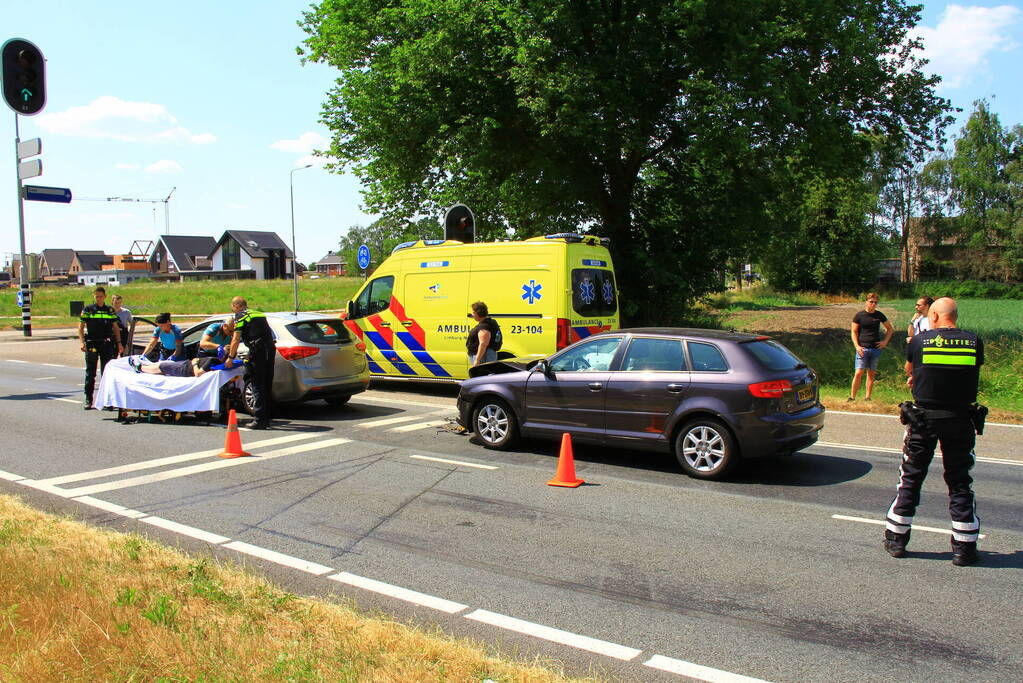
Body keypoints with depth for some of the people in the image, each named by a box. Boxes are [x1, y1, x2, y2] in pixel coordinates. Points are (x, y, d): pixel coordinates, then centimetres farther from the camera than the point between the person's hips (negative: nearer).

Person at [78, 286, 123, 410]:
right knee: (90, 373, 2)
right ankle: (88, 400, 8)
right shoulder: (88, 310, 3)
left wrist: (119, 343, 7)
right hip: (92, 345, -2)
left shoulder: (110, 310, 10)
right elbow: (81, 327, 2)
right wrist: (82, 342, -10)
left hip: (107, 344, 2)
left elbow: (116, 327, 14)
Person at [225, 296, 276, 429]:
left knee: (258, 386, -2)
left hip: (258, 351, -7)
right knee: (267, 386, 13)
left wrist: (230, 357, 6)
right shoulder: (259, 314, 23)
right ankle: (266, 419, 19)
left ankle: (260, 421, -3)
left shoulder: (240, 316, 2)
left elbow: (236, 340, -4)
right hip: (271, 348, 7)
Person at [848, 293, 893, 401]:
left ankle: (868, 397, 12)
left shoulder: (879, 315, 9)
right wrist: (857, 346, -11)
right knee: (858, 373, -11)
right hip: (863, 348, -3)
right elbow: (854, 332, 1)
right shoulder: (859, 315, 0)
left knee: (871, 374, 6)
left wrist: (885, 341, 8)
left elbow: (890, 329, 21)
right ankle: (852, 396, -6)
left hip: (876, 348, 3)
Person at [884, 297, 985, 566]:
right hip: (961, 420, 1)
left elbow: (908, 370, 12)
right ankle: (964, 547, 13)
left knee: (910, 480, 10)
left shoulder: (919, 341, -6)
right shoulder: (974, 343, -2)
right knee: (960, 483, 10)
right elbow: (972, 373, 14)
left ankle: (896, 539, 17)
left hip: (923, 419, -1)